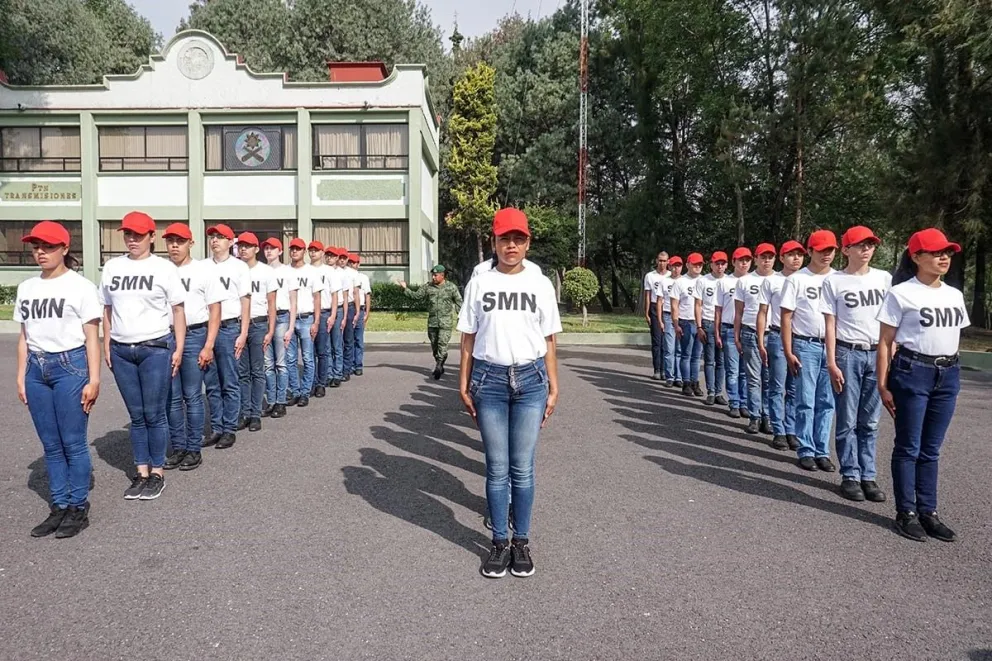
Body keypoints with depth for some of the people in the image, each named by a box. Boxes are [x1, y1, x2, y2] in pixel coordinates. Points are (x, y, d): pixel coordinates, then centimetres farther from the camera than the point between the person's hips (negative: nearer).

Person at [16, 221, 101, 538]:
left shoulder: (80, 286, -3)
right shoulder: (26, 288, 12)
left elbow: (92, 338, -5)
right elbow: (24, 338, 16)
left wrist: (93, 380, -9)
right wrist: (20, 377, 12)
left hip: (70, 366, -5)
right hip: (36, 368, 5)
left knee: (73, 443, 0)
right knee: (51, 445, 10)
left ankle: (78, 509, 11)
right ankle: (59, 507, 19)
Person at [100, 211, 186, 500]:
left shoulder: (164, 268, -2)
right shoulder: (111, 267, 9)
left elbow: (178, 310, -1)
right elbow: (107, 310, 15)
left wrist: (179, 348, -6)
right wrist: (106, 346, 10)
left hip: (156, 348, -4)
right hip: (121, 351, 4)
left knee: (154, 414, 1)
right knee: (136, 415, 10)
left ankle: (158, 473, 13)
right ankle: (141, 473, 18)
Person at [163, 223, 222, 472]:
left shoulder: (203, 270, 2)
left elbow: (215, 310, 0)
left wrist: (208, 346, -7)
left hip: (194, 335, -3)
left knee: (192, 396, 2)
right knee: (171, 397, 7)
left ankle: (194, 449, 12)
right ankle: (178, 447, 19)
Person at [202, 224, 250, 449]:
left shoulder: (239, 267, 1)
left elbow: (245, 302, 0)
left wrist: (243, 334, -6)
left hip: (228, 328, -3)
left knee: (230, 383, 3)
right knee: (211, 384, 8)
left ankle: (229, 430, 11)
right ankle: (216, 429, 17)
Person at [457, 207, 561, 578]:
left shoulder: (540, 284, 6)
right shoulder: (479, 283, 5)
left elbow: (549, 341, 8)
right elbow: (468, 338, 7)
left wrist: (553, 387, 5)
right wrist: (464, 385, 3)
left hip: (530, 380, 0)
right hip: (489, 379, 0)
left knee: (523, 468, 5)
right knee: (497, 468, 6)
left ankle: (522, 542, 19)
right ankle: (500, 542, 19)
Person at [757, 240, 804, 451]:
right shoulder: (771, 281, 3)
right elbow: (762, 313, 3)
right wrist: (761, 343, -2)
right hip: (778, 337, -2)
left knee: (795, 389, 5)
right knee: (777, 387, 0)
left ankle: (791, 431, 13)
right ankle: (779, 432, 7)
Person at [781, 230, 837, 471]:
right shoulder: (796, 280, 0)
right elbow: (786, 318, -2)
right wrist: (788, 353, -7)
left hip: (832, 346, 3)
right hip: (805, 345, -3)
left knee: (826, 402, 7)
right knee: (806, 401, 2)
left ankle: (822, 451, 16)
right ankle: (806, 451, 12)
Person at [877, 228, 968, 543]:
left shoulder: (954, 295, 12)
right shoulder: (901, 293, -7)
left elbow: (954, 336, 17)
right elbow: (885, 343, -8)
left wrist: (950, 374, 13)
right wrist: (883, 385, -11)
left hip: (948, 375, 6)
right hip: (912, 373, -6)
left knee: (931, 449, 12)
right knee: (909, 447, 3)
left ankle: (928, 511, 21)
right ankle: (906, 513, 13)